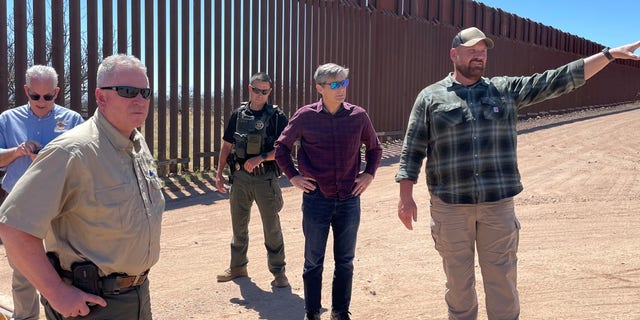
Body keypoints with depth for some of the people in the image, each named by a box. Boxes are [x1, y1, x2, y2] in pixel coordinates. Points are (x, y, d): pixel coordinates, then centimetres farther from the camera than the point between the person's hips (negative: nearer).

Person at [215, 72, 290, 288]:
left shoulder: (277, 116, -4)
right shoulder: (238, 115, 7)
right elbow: (227, 146, 11)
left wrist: (260, 158, -20)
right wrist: (219, 173, 7)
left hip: (266, 178, -4)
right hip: (240, 177, 4)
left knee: (272, 226, 2)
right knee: (238, 224, 14)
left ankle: (278, 271, 15)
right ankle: (237, 267, 30)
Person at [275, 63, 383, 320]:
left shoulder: (358, 116, -1)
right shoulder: (306, 116, -5)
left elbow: (374, 148, 15)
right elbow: (282, 146, 8)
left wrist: (369, 174, 3)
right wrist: (293, 176, 0)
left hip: (349, 200, 2)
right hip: (316, 199, -1)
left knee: (345, 261, 12)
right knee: (313, 261, 10)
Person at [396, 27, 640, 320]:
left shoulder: (506, 89, 8)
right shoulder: (430, 97, 3)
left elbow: (557, 80, 5)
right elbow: (413, 149, 2)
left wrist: (610, 54, 0)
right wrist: (406, 195, -4)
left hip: (498, 204, 2)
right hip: (450, 207, -1)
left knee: (502, 280, 9)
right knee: (458, 282, 11)